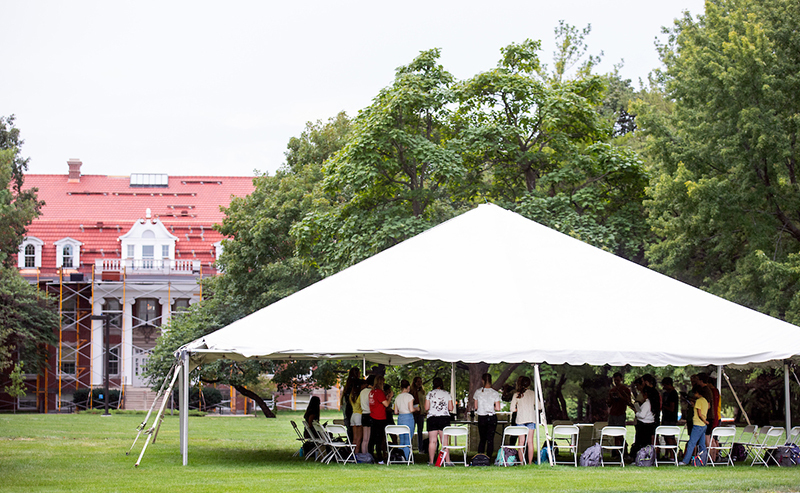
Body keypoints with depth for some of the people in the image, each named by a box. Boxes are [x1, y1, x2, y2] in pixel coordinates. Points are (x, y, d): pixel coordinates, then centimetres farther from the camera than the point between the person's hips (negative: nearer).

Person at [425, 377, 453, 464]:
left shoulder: (430, 393, 3)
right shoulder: (447, 394, 6)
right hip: (444, 418, 1)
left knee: (432, 441, 0)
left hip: (432, 418, -1)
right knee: (445, 441, -1)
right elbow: (451, 408, 5)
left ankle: (431, 461, 1)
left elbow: (426, 408, 0)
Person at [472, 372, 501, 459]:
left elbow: (476, 407, 2)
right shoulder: (495, 393, -7)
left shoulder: (478, 392, -3)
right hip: (492, 418, -1)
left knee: (482, 439, 13)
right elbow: (498, 408, -8)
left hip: (481, 418, 1)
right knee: (490, 439, 4)